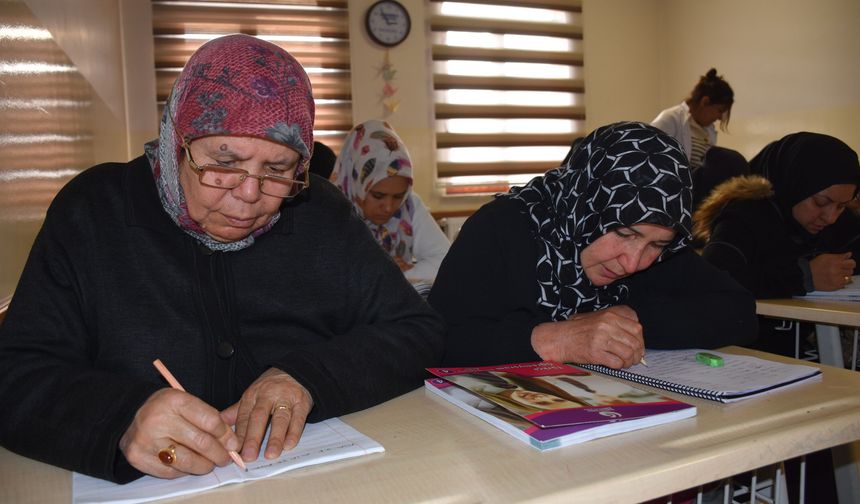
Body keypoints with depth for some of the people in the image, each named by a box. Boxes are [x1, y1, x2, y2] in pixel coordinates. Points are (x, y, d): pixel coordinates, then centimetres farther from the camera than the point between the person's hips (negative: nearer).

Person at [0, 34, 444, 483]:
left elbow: (419, 332, 0)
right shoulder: (91, 213, -4)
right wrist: (121, 418, -28)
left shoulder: (321, 214, 1)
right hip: (145, 489, 0)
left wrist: (309, 376, -16)